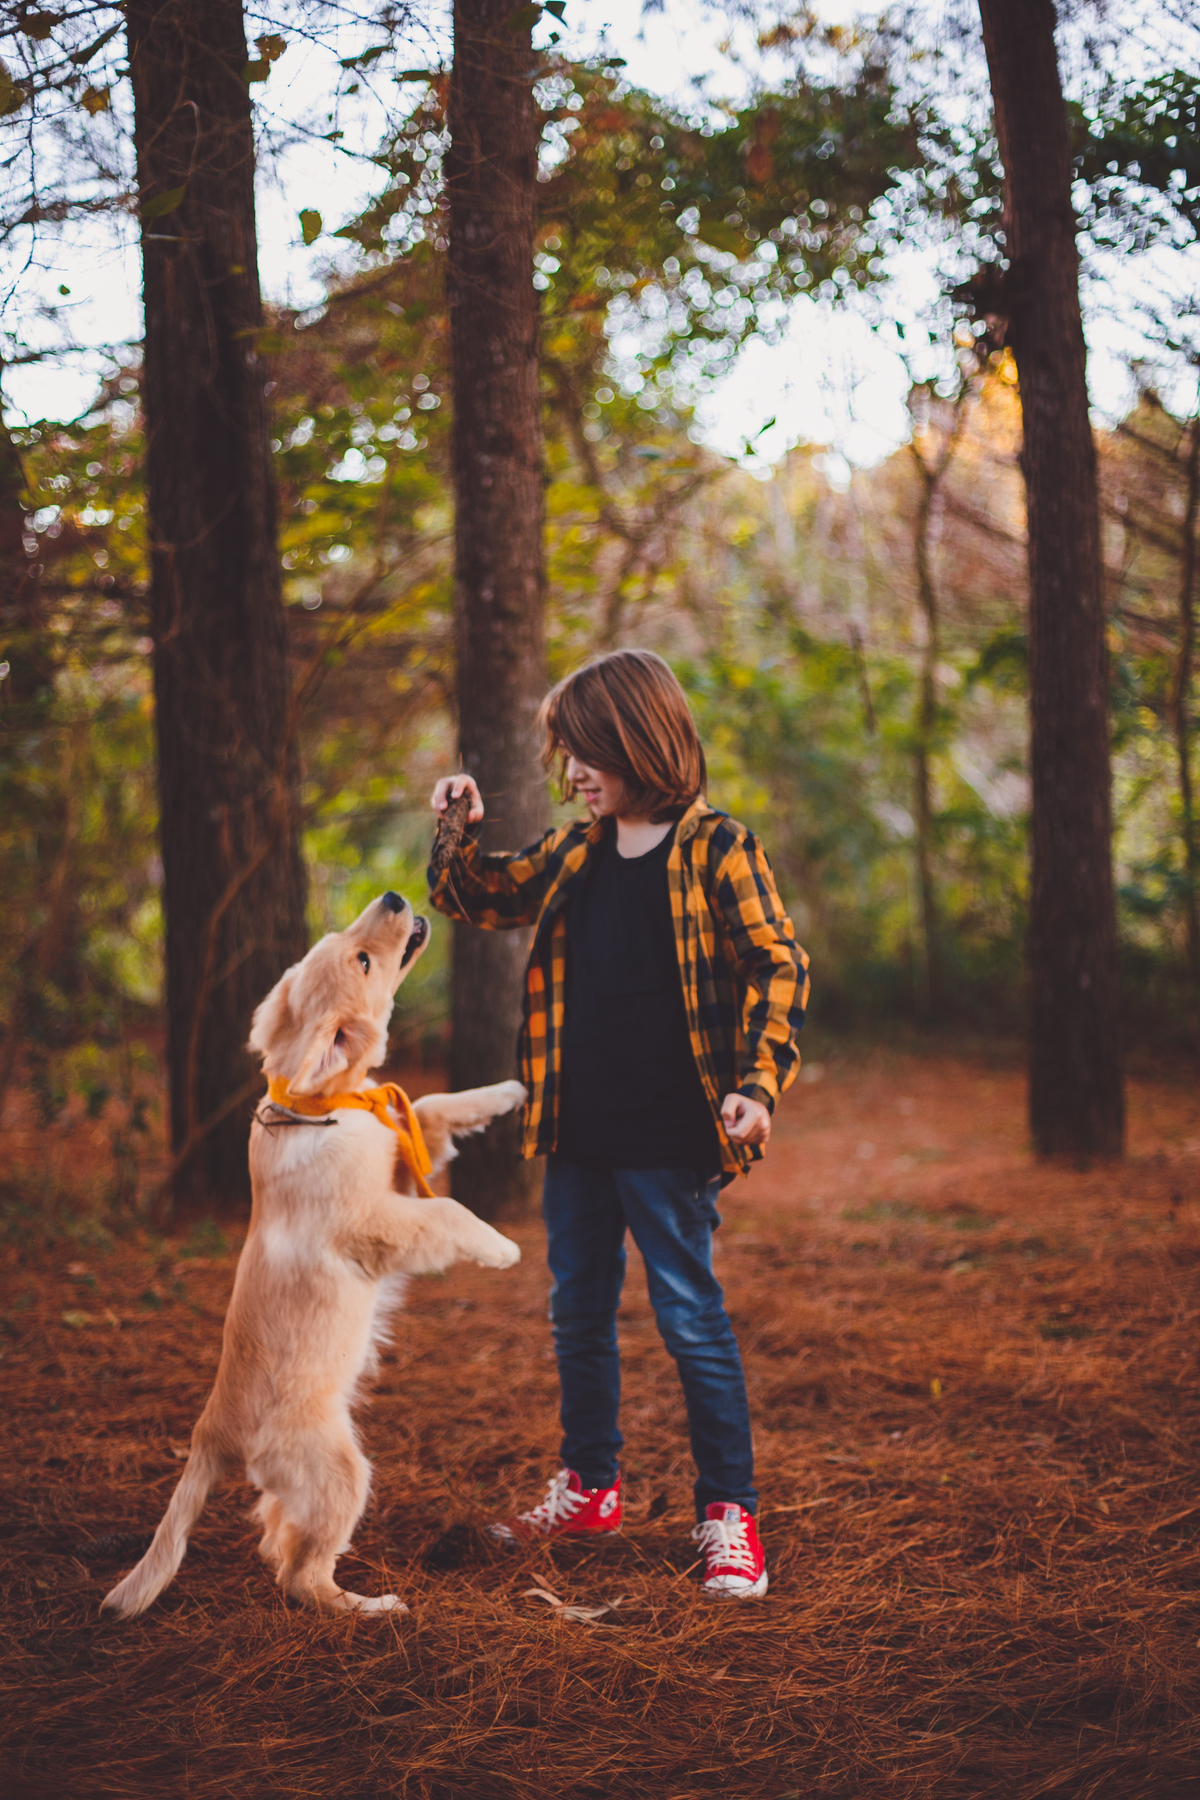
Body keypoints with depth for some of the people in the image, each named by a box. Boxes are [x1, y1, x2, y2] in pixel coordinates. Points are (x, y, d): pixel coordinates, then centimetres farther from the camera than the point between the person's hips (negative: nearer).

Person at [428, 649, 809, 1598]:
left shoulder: (715, 847, -7)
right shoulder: (574, 853, 11)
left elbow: (778, 968, -10)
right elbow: (478, 898, 23)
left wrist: (757, 1083, -22)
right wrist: (462, 832, 4)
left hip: (667, 1140, -7)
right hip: (578, 1132, 7)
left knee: (692, 1319, -1)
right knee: (579, 1315, 16)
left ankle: (729, 1512, 10)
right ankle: (590, 1488, 31)